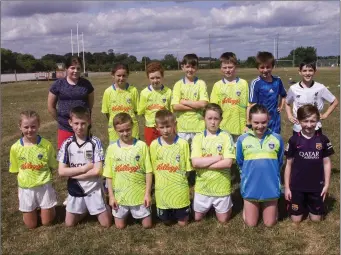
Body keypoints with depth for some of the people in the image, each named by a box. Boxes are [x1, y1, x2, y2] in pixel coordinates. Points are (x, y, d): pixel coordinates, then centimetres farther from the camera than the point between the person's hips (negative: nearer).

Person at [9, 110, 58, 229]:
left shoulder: (46, 145, -12)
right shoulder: (15, 147, -9)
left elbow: (53, 166, 0)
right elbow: (16, 170, 3)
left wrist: (42, 176, -8)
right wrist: (26, 178, -5)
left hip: (44, 187, -1)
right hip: (25, 188, 1)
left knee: (47, 222, 8)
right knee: (31, 225, 11)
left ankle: (49, 208, 38)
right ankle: (34, 208, 40)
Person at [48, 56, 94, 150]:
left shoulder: (86, 84, 3)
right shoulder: (58, 84, -1)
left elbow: (91, 103, 12)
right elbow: (50, 106, 5)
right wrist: (60, 119, 7)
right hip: (65, 128, -1)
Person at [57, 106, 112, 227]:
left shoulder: (95, 142, -15)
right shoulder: (67, 144, -7)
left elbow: (97, 171, -19)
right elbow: (61, 171, -9)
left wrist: (72, 173, -14)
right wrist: (84, 168, -18)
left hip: (94, 188, -2)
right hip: (75, 189, 3)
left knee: (106, 223, 3)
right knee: (69, 223, 12)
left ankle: (105, 206, 34)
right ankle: (85, 209, 38)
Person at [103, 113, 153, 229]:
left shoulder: (142, 145, -9)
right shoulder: (112, 148, -5)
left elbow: (148, 171, -6)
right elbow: (109, 175, 0)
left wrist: (148, 193, -8)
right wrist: (111, 196, -2)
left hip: (139, 194, -1)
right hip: (119, 195, 1)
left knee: (147, 225, 8)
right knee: (120, 225, 11)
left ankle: (134, 211, 37)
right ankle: (127, 213, 41)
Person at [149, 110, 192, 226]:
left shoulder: (183, 143, -12)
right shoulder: (154, 145, -7)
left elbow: (187, 167, -3)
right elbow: (154, 168, 3)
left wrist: (179, 178, -8)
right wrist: (162, 180, -2)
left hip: (180, 188, -1)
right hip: (162, 189, 2)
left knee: (182, 222, 10)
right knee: (166, 221, 15)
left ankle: (183, 213, 40)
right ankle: (171, 212, 45)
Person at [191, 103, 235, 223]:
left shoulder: (226, 136, -11)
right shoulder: (198, 138, -7)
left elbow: (228, 163, -19)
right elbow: (195, 162, -17)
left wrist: (204, 164, -17)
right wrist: (218, 157, -19)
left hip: (221, 185, -2)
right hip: (202, 185, 2)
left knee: (223, 219, 13)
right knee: (197, 218, 16)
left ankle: (227, 205, 43)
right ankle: (209, 206, 45)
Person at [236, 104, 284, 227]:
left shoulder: (277, 138, -7)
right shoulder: (242, 139, -8)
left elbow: (279, 163, 8)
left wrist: (271, 174, 7)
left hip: (271, 187, 0)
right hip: (250, 187, 0)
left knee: (270, 223, 11)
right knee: (250, 223, 10)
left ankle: (272, 206, 40)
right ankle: (247, 206, 38)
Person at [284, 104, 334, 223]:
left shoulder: (323, 140, -5)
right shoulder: (294, 140, -8)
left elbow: (327, 163, 3)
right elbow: (289, 164, -3)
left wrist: (326, 184, 0)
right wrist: (287, 187, -3)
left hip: (316, 186, 1)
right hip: (297, 186, -1)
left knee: (316, 219, 10)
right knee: (296, 219, 6)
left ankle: (309, 204, 39)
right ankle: (303, 204, 35)